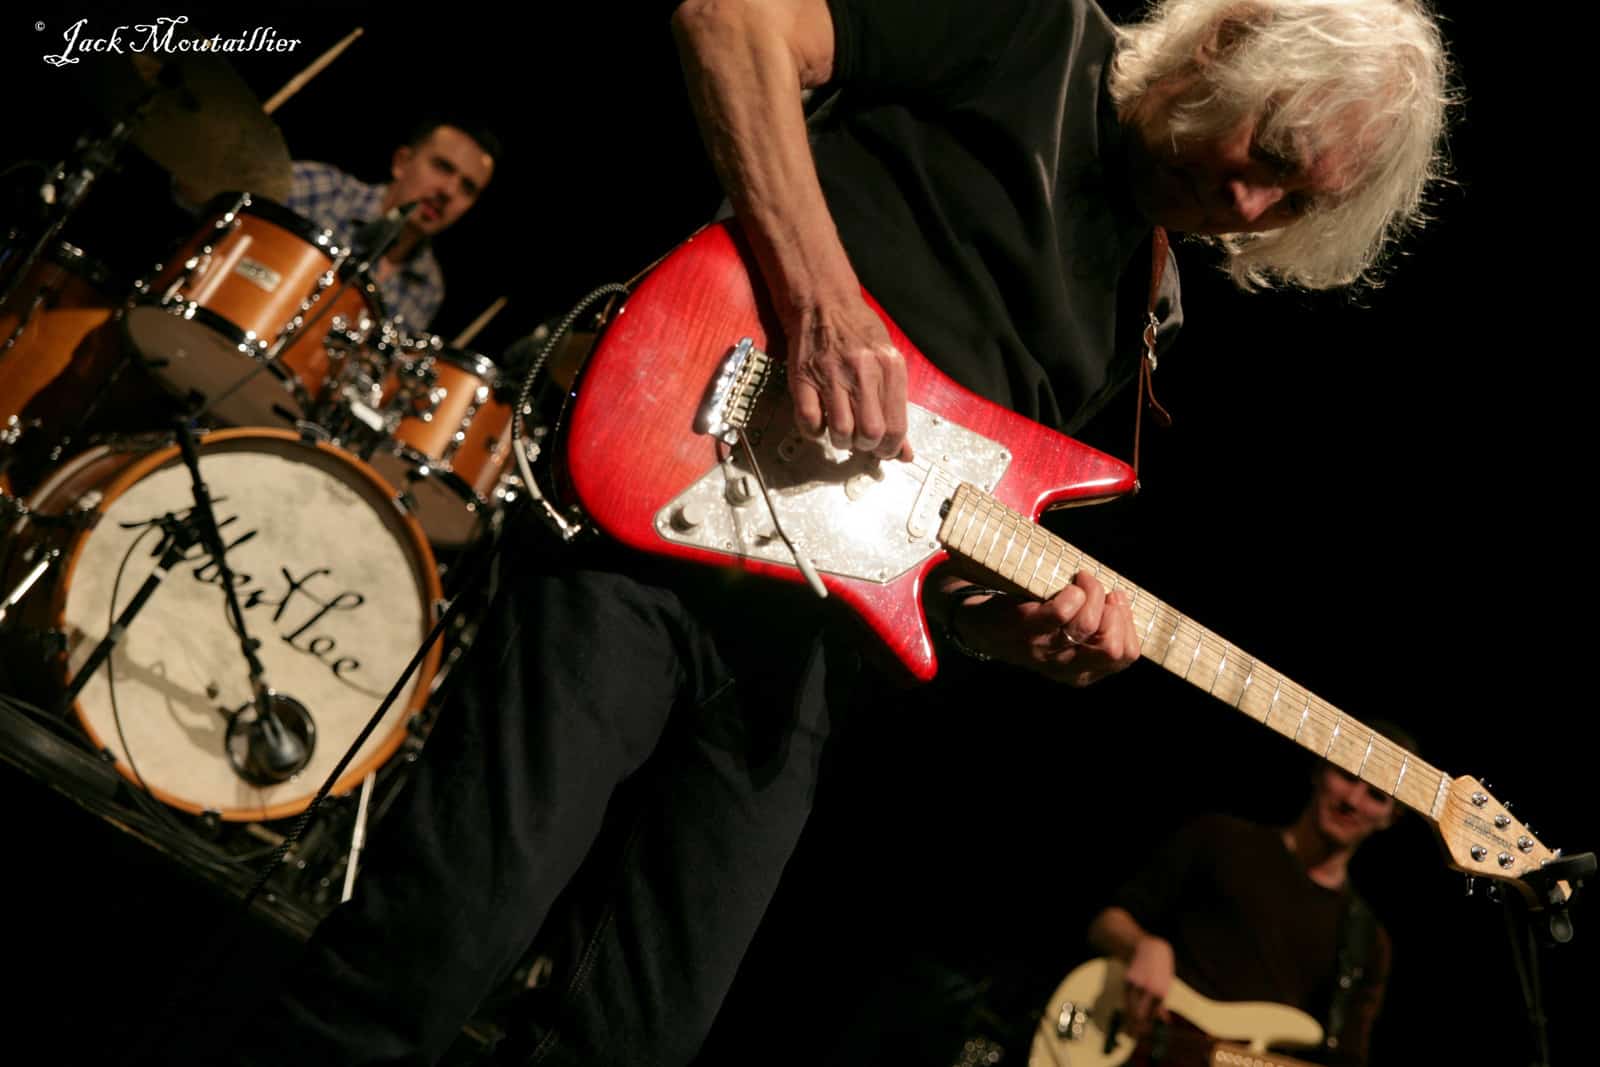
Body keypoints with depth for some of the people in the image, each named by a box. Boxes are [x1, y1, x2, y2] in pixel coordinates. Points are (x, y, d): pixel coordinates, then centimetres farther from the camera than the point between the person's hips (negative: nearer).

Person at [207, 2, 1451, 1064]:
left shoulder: (1131, 307, 22)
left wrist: (1018, 624, 1)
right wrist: (821, 291, -20)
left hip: (804, 628, 7)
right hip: (660, 515, -6)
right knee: (438, 944, -13)